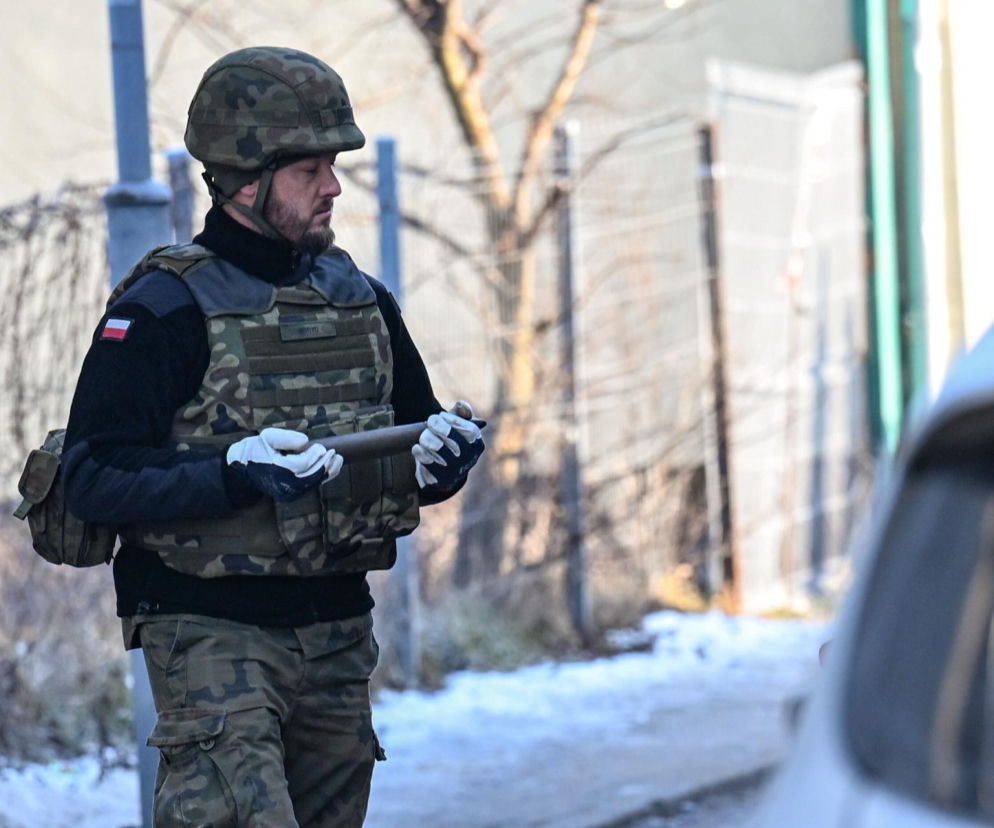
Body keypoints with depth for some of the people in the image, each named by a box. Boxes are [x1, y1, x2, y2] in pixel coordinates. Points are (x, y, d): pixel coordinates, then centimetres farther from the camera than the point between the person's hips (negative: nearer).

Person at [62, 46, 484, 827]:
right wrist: (229, 478, -25)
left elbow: (412, 440, 20)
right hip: (211, 633, -7)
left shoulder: (360, 299, 12)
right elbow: (93, 477, -13)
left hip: (338, 633, 7)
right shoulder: (166, 309, -8)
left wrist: (437, 461, -4)